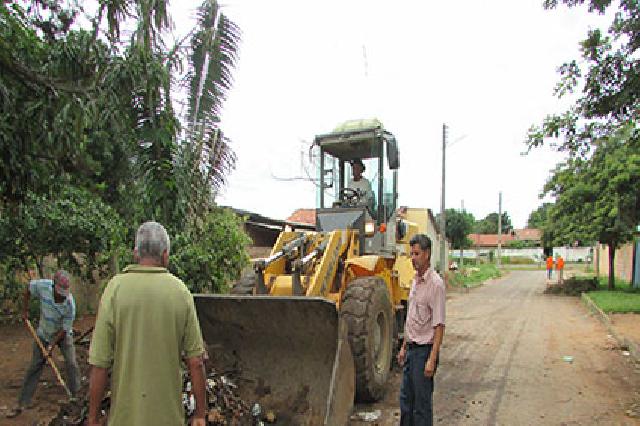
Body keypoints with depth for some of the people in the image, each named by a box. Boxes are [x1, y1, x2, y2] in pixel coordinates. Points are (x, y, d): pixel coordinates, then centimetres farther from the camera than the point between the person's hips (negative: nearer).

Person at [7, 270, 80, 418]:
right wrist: (25, 310, -2)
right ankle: (22, 403, 11)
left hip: (63, 335, -2)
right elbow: (28, 288, -3)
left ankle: (75, 395, 10)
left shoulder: (70, 304, -32)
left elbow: (64, 330, -22)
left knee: (71, 364, -8)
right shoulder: (43, 286, -28)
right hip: (44, 334, 2)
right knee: (35, 366, 4)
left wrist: (52, 346, -21)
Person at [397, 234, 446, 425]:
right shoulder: (415, 281, 10)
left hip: (424, 350, -9)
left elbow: (439, 325, -19)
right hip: (411, 349, 9)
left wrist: (432, 359, -22)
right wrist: (404, 346, 18)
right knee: (406, 399, 18)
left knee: (422, 403, 2)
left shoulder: (435, 284, -17)